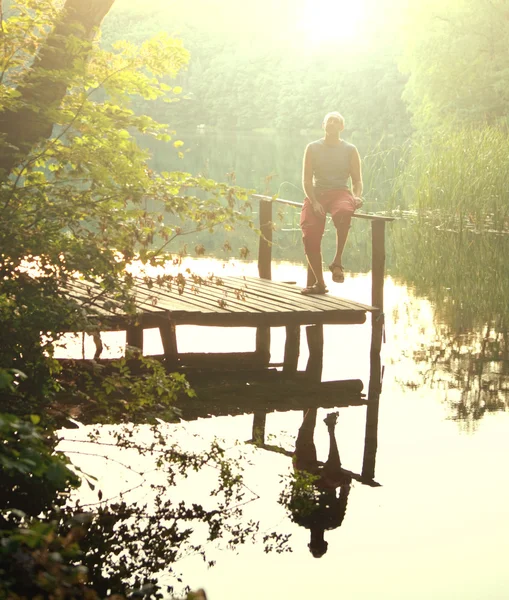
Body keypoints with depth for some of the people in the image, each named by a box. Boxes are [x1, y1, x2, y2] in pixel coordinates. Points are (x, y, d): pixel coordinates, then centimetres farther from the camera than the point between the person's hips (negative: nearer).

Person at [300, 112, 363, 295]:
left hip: (340, 193, -1)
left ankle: (337, 261, -31)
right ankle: (318, 283, -5)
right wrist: (314, 202, -12)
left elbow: (357, 180, 11)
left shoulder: (350, 150, 9)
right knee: (310, 235, -19)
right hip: (316, 193, 1)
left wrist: (357, 197, -11)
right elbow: (307, 179, 3)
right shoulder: (313, 148, 9)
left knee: (343, 213, -39)